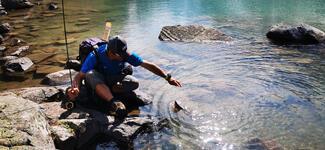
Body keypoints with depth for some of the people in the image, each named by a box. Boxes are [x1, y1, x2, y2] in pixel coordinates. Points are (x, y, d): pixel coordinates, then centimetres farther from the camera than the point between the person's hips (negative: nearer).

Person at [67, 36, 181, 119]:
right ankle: (113, 102, -50)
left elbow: (148, 65, -15)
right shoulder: (95, 56, -28)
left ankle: (103, 92, -23)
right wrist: (75, 88, -48)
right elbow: (79, 76, -26)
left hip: (114, 80, 3)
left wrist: (168, 78, -17)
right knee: (90, 75, -39)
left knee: (134, 83, -28)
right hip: (98, 80, -2)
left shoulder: (126, 55, -20)